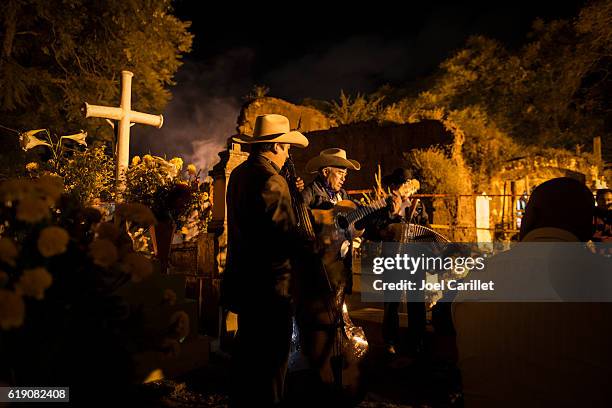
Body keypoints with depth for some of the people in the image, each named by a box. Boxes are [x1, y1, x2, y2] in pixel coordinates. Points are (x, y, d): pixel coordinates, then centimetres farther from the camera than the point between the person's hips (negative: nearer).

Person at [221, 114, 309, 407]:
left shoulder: (239, 174, 8)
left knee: (247, 347, 24)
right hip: (270, 283, -10)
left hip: (243, 277, 10)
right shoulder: (272, 181, -20)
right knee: (271, 354, 4)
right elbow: (288, 237, -25)